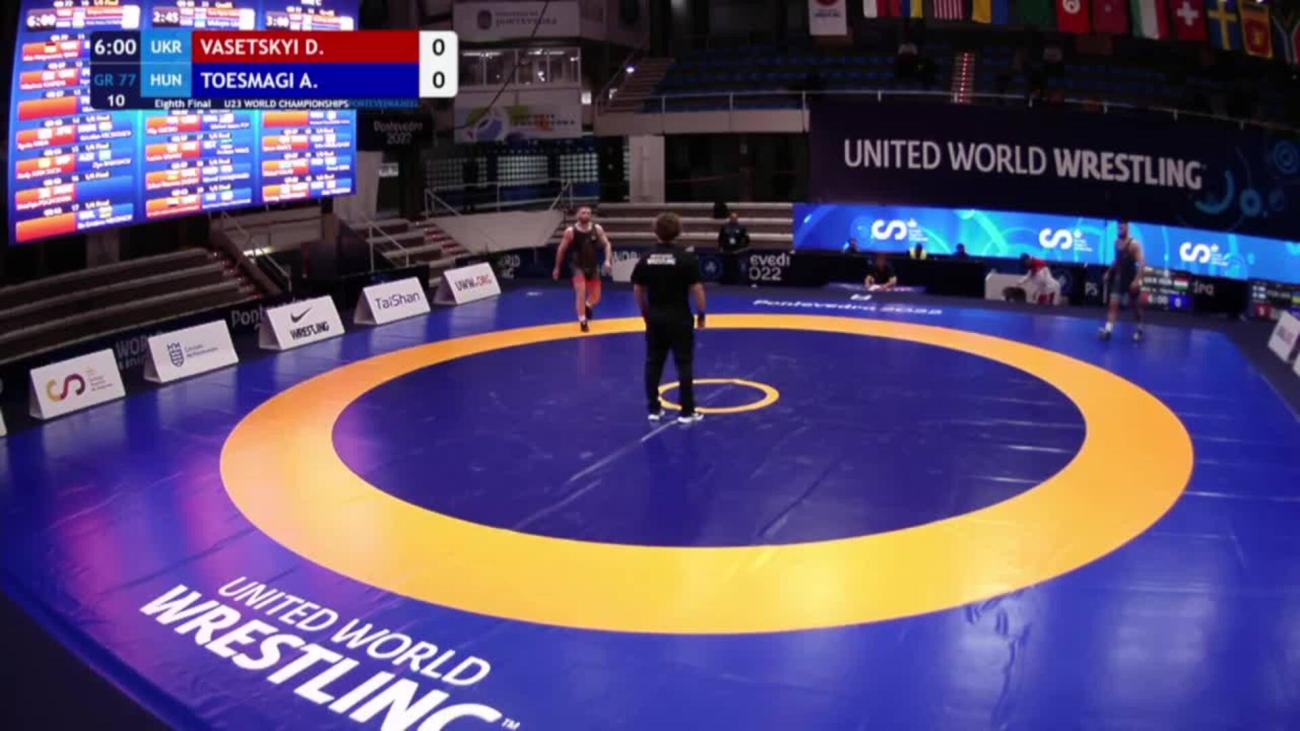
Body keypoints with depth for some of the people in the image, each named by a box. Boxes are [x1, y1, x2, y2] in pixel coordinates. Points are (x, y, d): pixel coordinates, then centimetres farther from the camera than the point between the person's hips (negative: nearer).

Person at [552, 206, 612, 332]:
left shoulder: (597, 229, -4)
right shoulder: (570, 231, -10)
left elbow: (607, 244, -3)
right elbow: (562, 249, -1)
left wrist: (608, 261, -20)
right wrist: (557, 268, 4)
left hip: (593, 266, 3)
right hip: (578, 266, -3)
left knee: (596, 298, 8)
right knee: (581, 292, -19)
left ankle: (587, 306, 44)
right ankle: (582, 321, -7)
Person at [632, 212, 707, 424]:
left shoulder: (645, 259, 0)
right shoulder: (686, 258, -11)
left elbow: (638, 290, 6)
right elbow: (697, 289, -12)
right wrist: (701, 314, 0)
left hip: (655, 318, 3)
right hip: (679, 318, -3)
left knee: (653, 363, 12)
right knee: (684, 364, 3)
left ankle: (653, 408, 15)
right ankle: (687, 411, 5)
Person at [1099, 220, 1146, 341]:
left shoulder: (1134, 244, -17)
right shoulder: (1116, 242, 6)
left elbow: (1142, 262, -22)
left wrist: (1137, 280, -29)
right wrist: (1109, 272, 14)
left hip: (1131, 279, -6)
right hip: (1119, 278, 6)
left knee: (1136, 306, 9)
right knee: (1113, 304, -7)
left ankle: (1139, 330, 27)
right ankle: (1108, 330, -13)